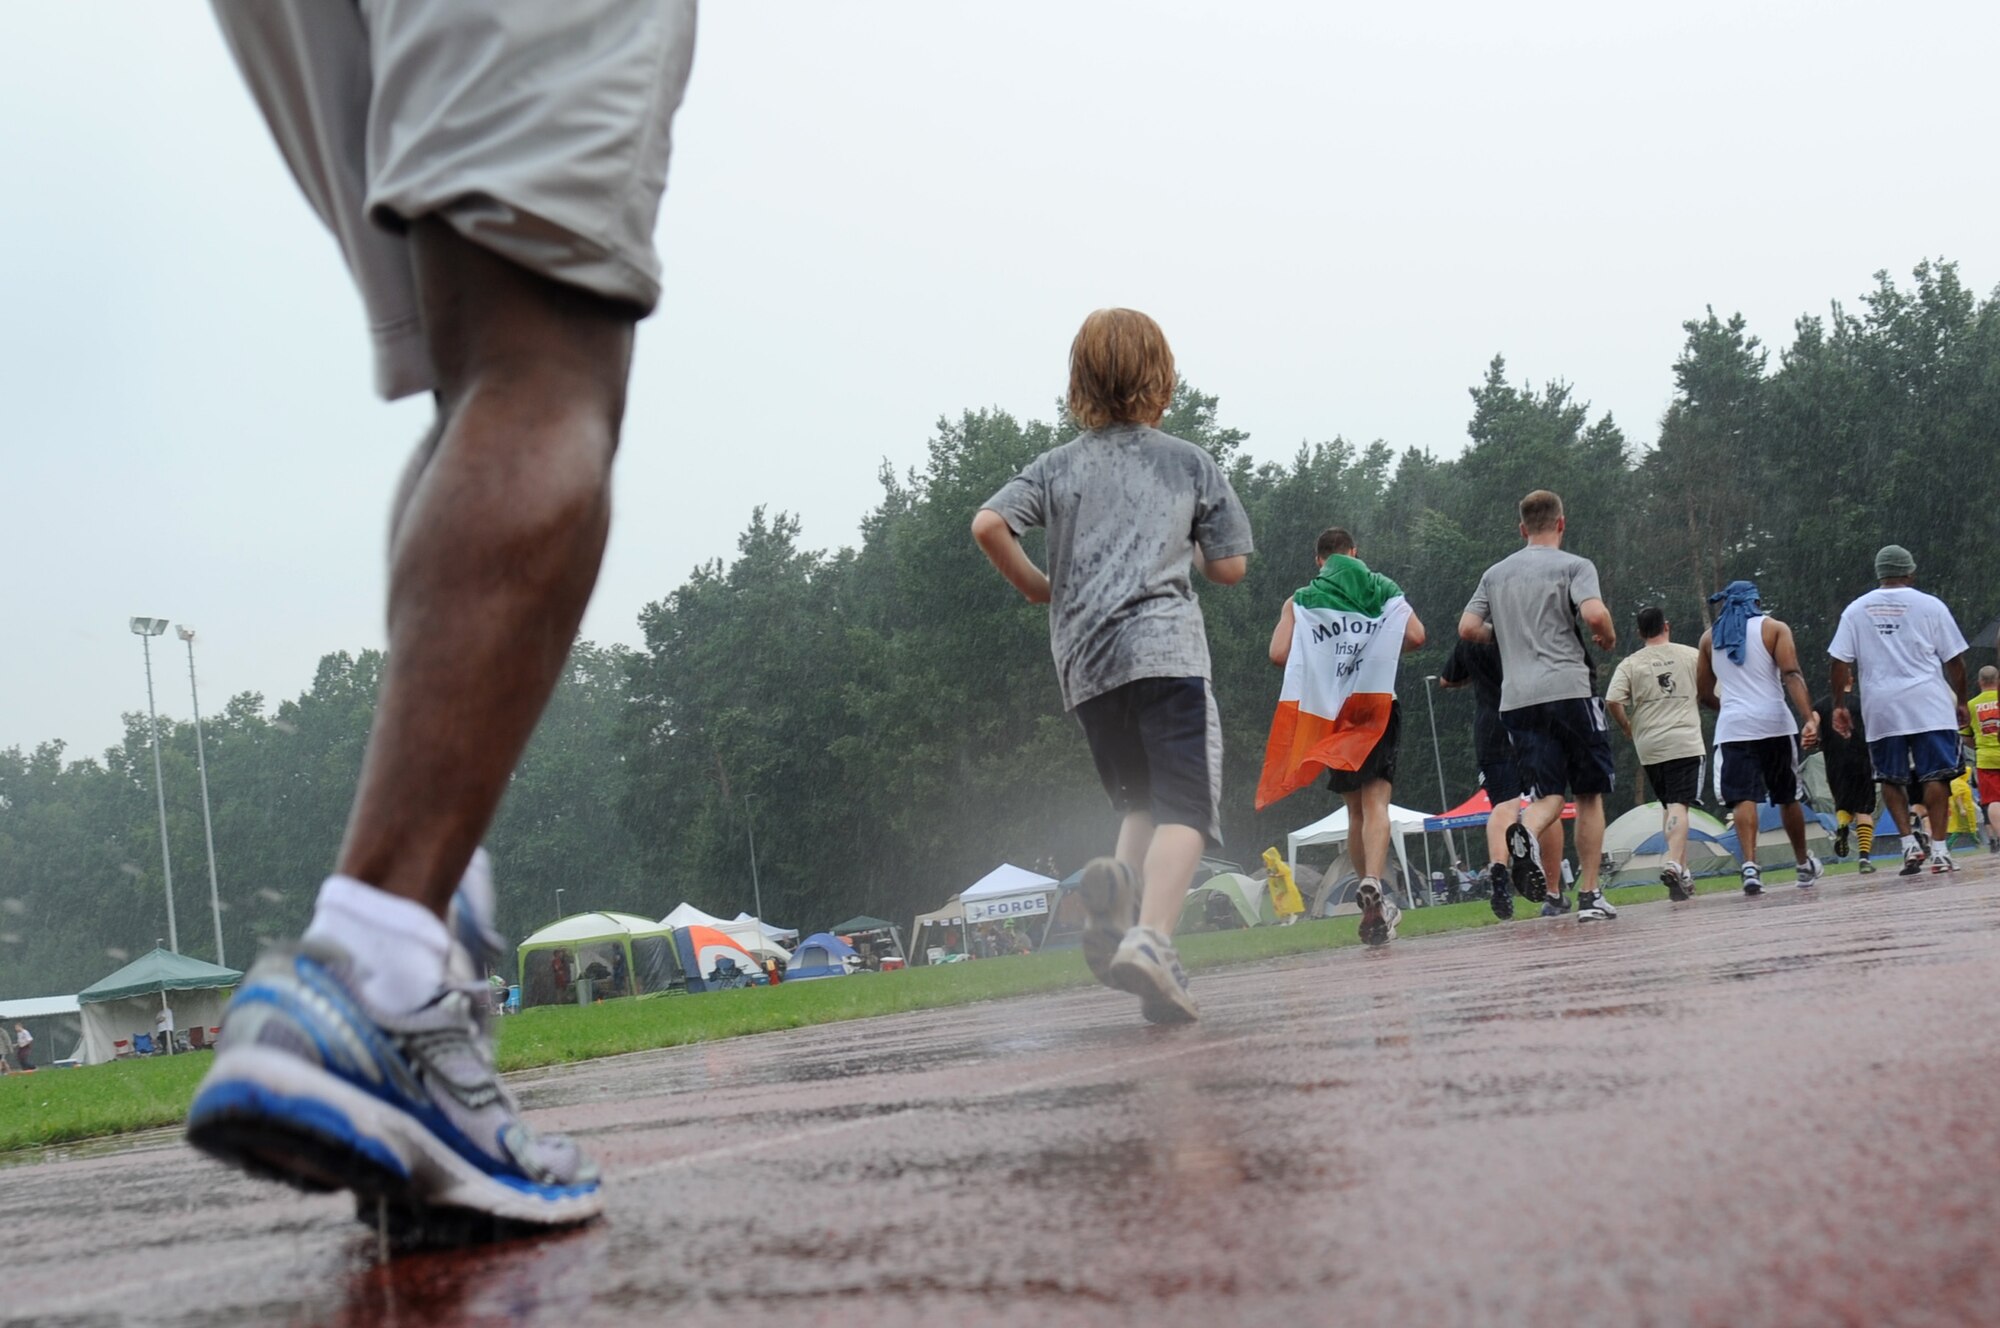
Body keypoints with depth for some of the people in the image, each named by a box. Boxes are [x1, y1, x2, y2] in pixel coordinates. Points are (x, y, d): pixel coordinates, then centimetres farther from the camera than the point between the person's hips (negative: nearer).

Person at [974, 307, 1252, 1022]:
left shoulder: (1058, 465, 14)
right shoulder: (1191, 463, 11)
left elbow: (988, 525, -2)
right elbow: (1230, 568, 11)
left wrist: (1038, 588, 13)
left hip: (1083, 662, 4)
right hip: (1165, 646, -3)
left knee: (1141, 800, 19)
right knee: (1184, 807, -8)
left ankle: (1117, 879, -12)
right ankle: (1151, 936, -31)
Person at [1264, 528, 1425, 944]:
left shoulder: (1300, 601, 7)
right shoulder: (1383, 589, 8)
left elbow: (1279, 654, -4)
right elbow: (1415, 637, -2)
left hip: (1331, 711, 1)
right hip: (1380, 704, -1)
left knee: (1355, 808, 13)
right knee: (1376, 801, -10)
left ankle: (1371, 905, 17)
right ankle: (1373, 884, -33)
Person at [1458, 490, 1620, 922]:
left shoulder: (1496, 574, 15)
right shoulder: (1574, 566, 1)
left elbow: (1467, 629, 10)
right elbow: (1595, 614, -16)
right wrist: (1608, 638, 5)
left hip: (1516, 698, 4)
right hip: (1568, 688, -4)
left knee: (1548, 795, 3)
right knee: (1590, 793, 9)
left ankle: (1522, 832, -32)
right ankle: (1590, 896, 6)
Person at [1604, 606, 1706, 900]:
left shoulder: (1629, 664, 3)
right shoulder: (1690, 655, 4)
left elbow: (1612, 701, -8)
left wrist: (1627, 727, 8)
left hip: (1649, 746, 2)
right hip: (1685, 742, -2)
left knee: (1668, 806, 14)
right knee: (1679, 805, -10)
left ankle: (1683, 870, 13)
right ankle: (1674, 863, -29)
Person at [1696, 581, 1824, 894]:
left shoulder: (1709, 638, 13)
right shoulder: (1774, 628, 4)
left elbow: (1705, 694, 17)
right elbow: (1791, 676, -10)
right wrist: (1809, 718, -19)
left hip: (1732, 728, 1)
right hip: (1773, 722, -1)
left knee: (1744, 798, -6)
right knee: (1787, 797, 14)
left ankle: (1750, 865, -25)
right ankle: (1804, 866, 28)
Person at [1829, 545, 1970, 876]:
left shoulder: (1855, 610, 6)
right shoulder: (1930, 605, 1)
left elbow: (1841, 662, 2)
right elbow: (1954, 659, 3)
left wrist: (1839, 705, 8)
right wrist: (1961, 701, 13)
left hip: (1880, 709, 2)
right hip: (1929, 705, -2)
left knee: (1891, 778, 12)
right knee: (1935, 774, 1)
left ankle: (1910, 842, 1)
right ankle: (1939, 849, -4)